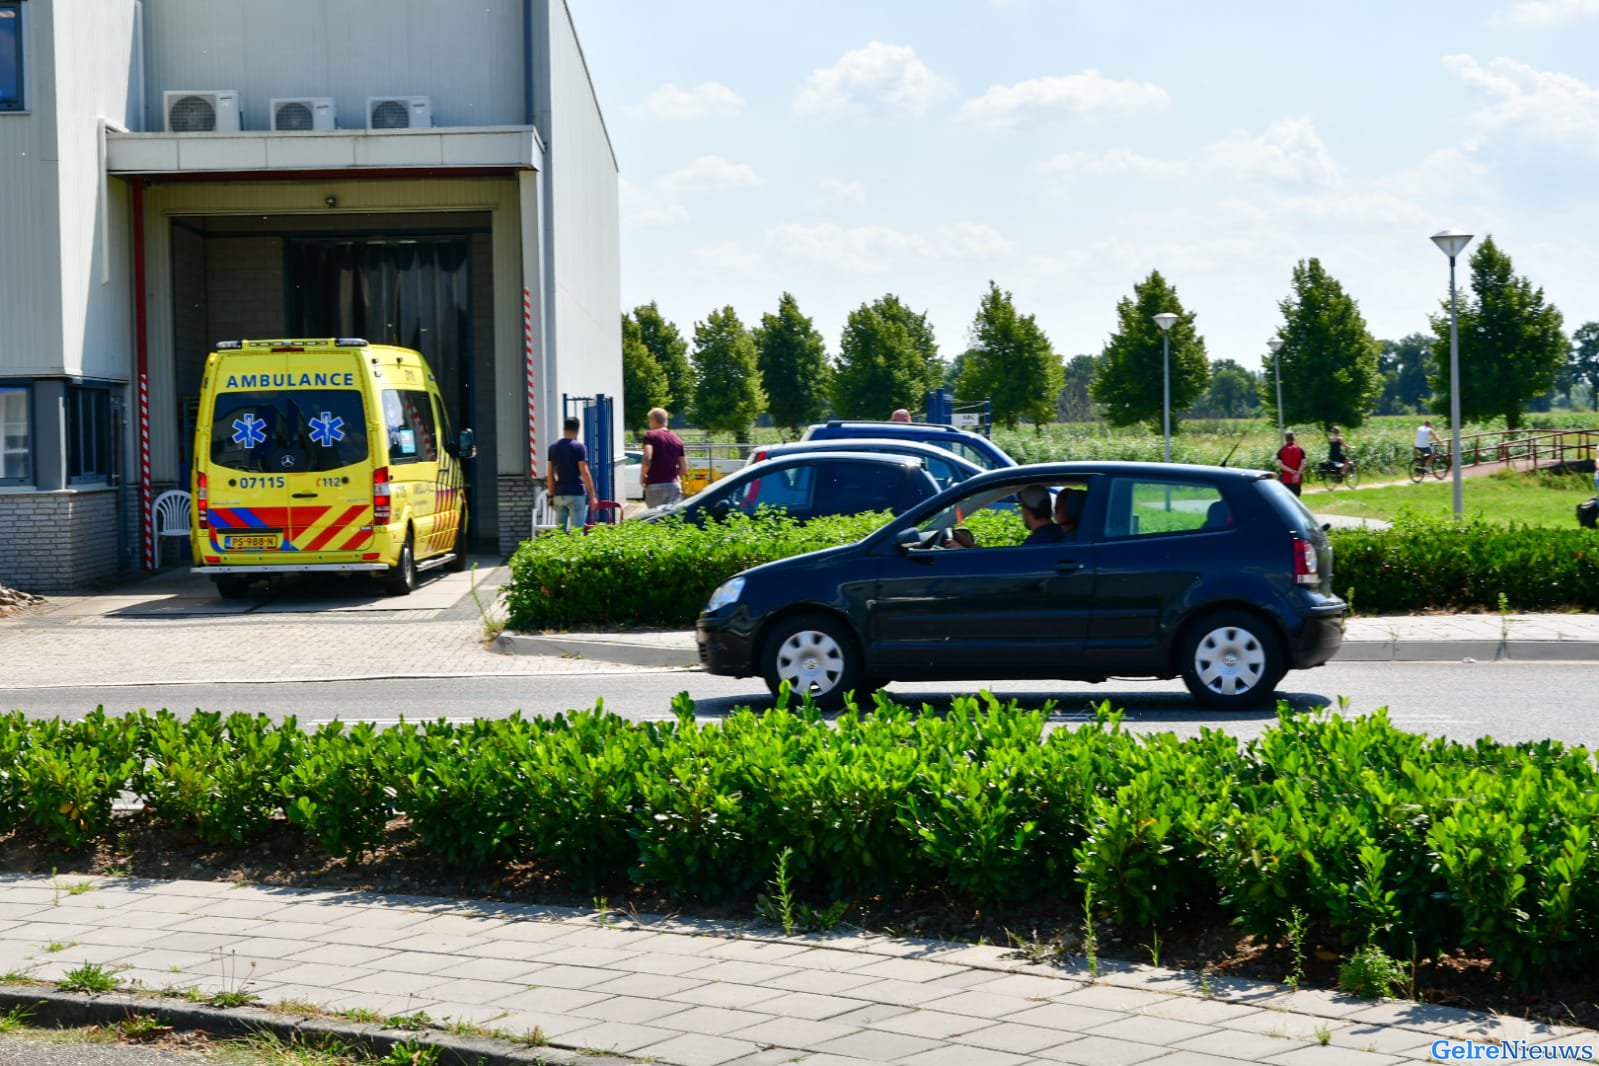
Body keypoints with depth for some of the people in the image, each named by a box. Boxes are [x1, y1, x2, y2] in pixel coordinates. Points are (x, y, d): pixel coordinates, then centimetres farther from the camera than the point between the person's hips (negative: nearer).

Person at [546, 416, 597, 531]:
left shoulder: (553, 447, 8)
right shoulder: (579, 447, -7)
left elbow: (550, 475, 9)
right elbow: (584, 472, -11)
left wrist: (551, 495, 15)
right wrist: (592, 495, -7)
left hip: (559, 494, 5)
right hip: (576, 494, -5)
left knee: (559, 530, 8)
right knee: (576, 531, -5)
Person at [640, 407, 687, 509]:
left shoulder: (650, 436, -3)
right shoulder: (677, 439, 12)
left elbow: (647, 459, -19)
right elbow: (684, 469, 11)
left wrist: (642, 476, -4)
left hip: (655, 485, -4)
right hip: (674, 485, 4)